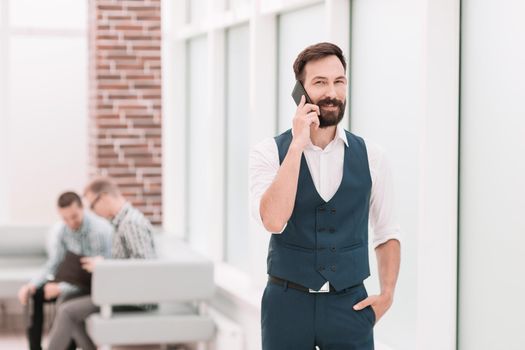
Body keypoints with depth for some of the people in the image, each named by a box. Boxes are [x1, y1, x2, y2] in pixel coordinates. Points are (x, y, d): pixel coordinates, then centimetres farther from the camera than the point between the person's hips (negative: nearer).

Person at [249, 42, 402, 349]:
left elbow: (387, 232, 12)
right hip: (288, 303, -1)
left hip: (350, 305, 2)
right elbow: (273, 220, -22)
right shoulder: (269, 152, -5)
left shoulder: (370, 156, 2)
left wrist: (387, 294, 1)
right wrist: (298, 144, -20)